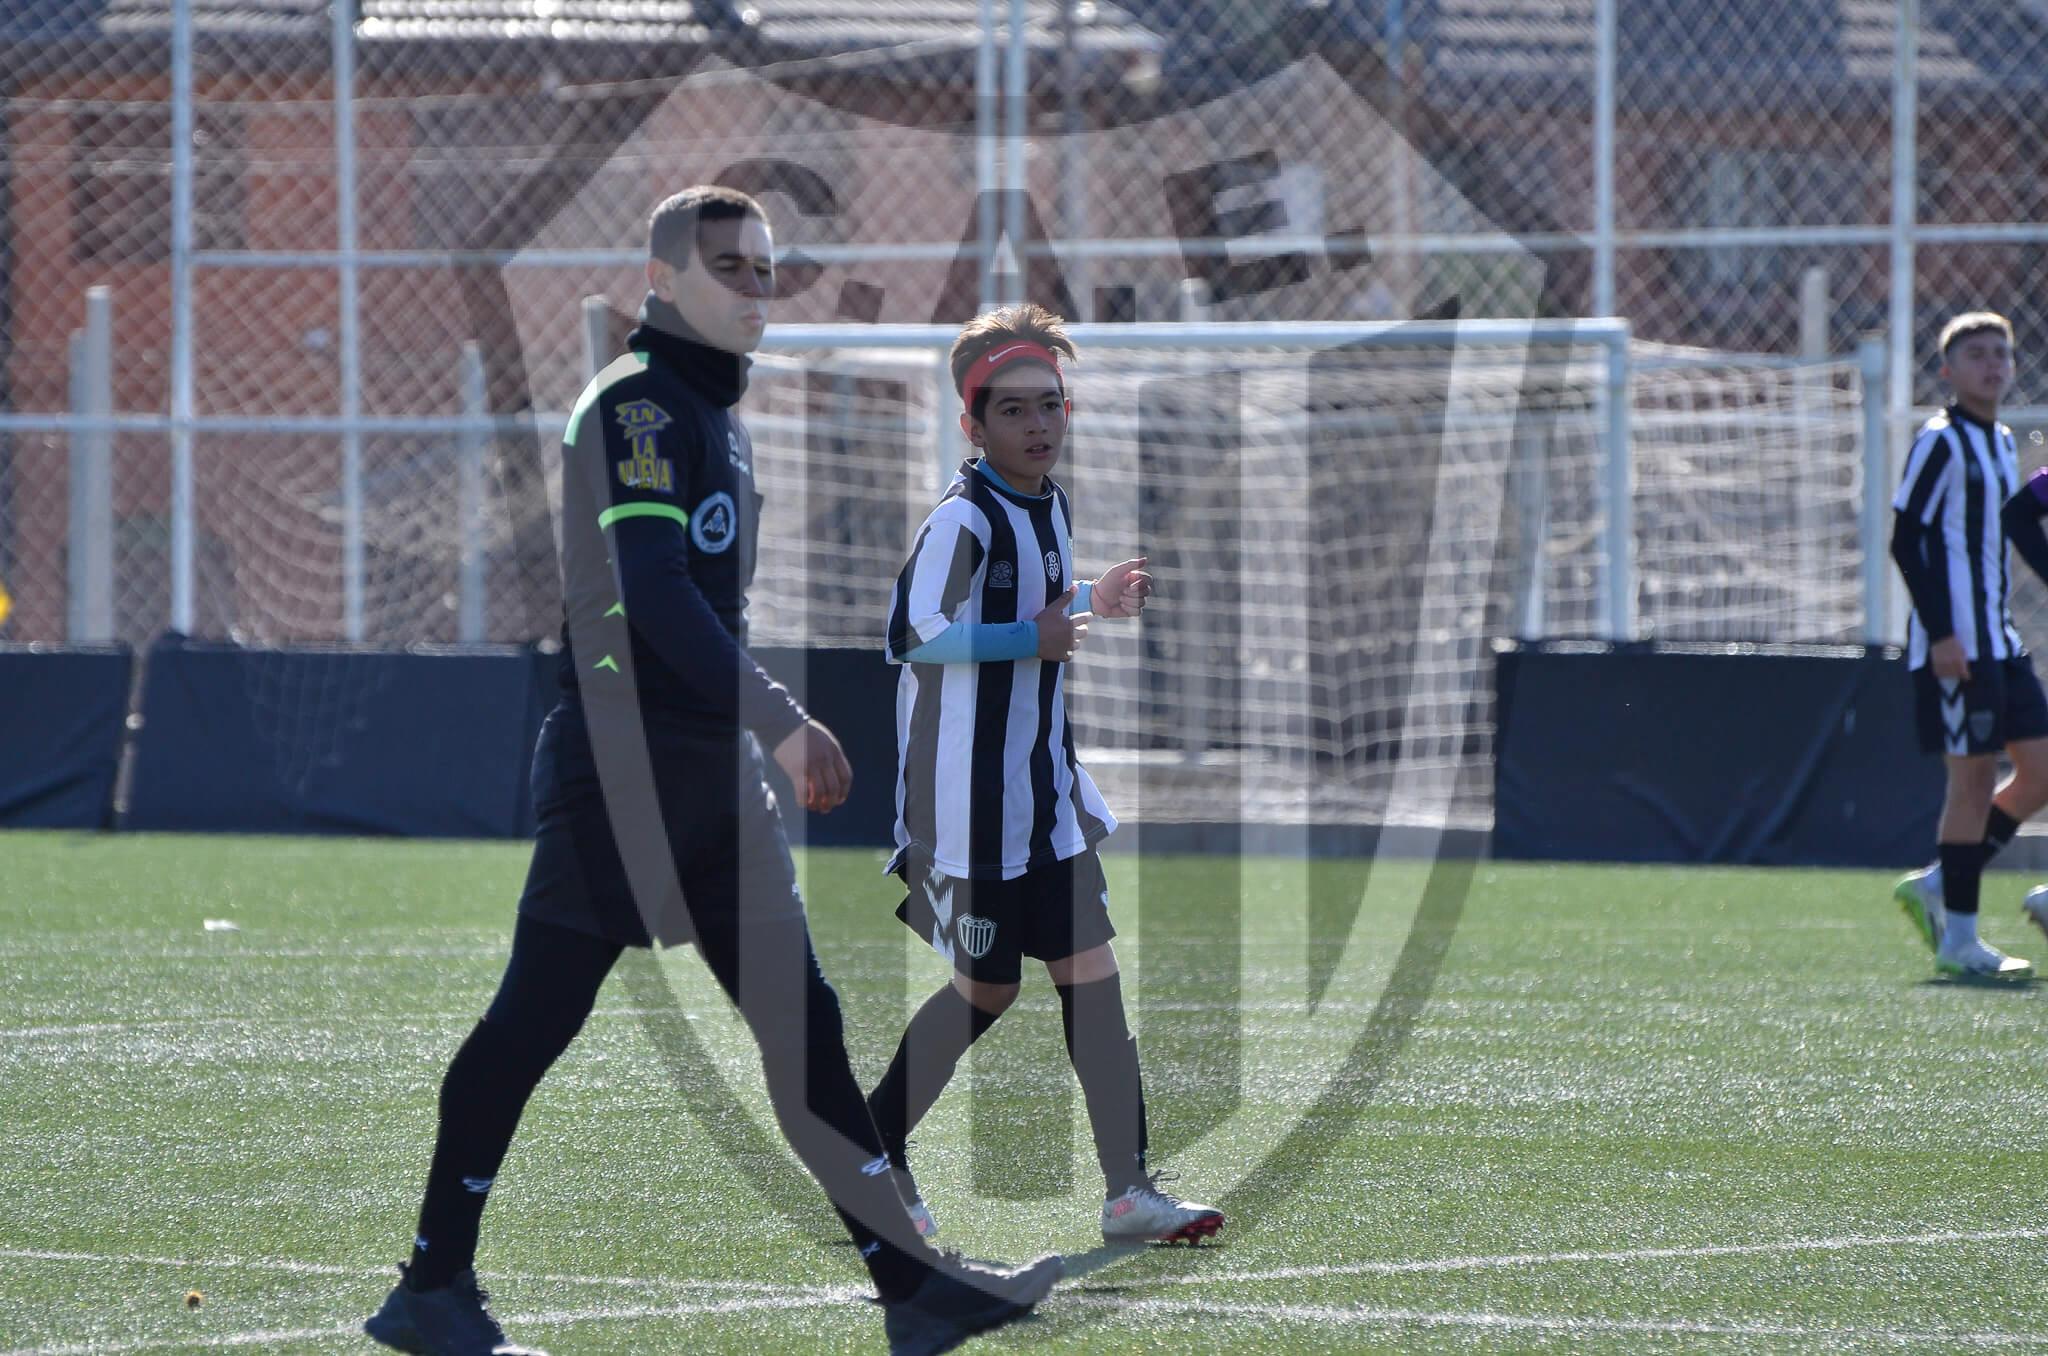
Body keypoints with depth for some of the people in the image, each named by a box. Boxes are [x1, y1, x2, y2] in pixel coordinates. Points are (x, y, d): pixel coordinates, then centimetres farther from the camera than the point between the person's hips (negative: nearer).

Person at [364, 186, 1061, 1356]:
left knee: (802, 1022, 4)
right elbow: (653, 592, -21)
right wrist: (782, 722, -23)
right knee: (537, 1017, -5)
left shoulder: (717, 415, 19)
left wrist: (768, 734, 20)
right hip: (622, 764, -9)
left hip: (712, 772, 9)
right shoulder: (637, 405, -10)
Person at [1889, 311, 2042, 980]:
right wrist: (1940, 632, -19)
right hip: (1955, 643, -9)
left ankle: (1937, 886, 14)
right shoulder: (1940, 442, -9)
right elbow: (1907, 539, -14)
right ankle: (1958, 938, 0)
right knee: (1973, 775, -7)